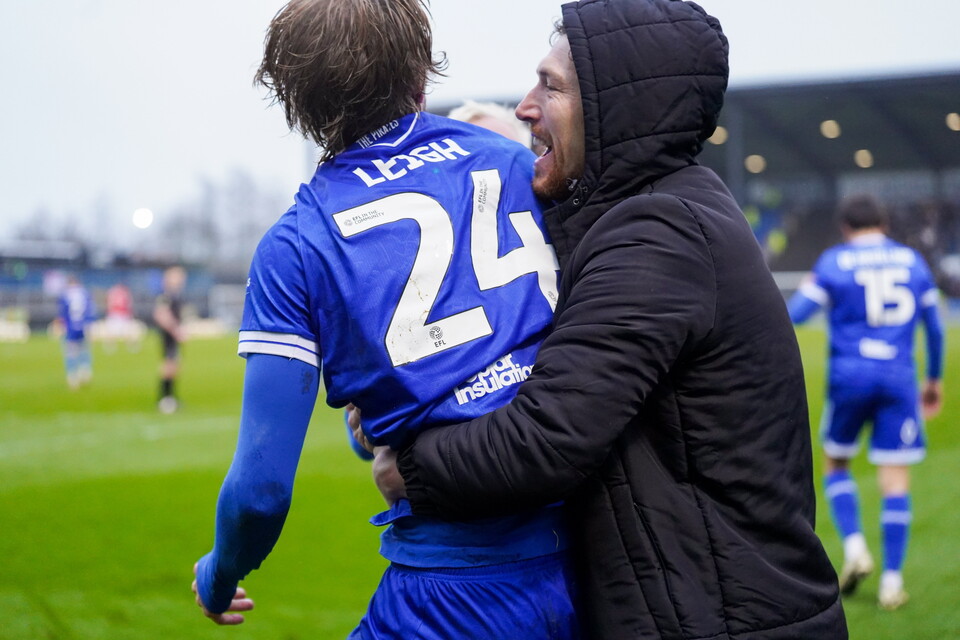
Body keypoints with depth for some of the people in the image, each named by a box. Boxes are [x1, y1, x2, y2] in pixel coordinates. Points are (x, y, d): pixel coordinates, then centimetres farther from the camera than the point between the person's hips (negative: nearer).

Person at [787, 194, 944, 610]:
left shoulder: (833, 262, 2)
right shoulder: (913, 261, 11)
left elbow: (794, 314, -1)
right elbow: (935, 326, 15)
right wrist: (934, 378, 26)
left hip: (849, 376, -1)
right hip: (899, 379, 2)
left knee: (836, 465, 17)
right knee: (896, 480, 3)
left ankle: (854, 547, -1)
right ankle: (892, 581, 2)